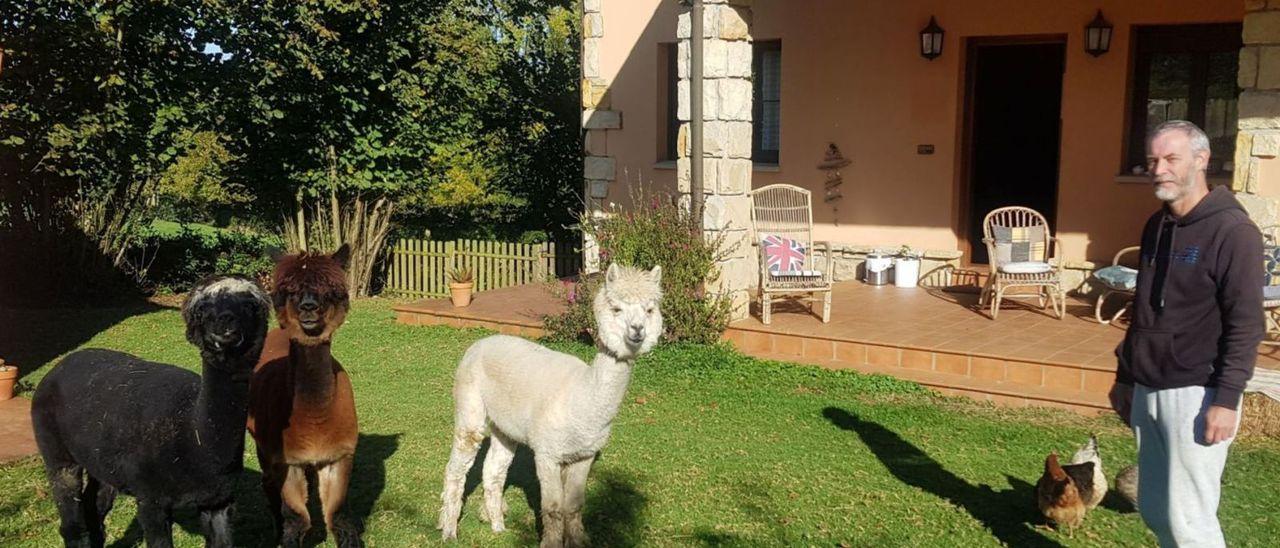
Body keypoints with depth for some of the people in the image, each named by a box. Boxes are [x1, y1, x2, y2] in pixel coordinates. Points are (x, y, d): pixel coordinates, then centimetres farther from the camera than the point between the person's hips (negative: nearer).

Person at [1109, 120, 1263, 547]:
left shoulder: (1232, 231, -12)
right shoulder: (1156, 226, 11)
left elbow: (1245, 325, -15)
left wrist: (1226, 399, -19)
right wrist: (1125, 375, 20)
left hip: (1195, 393, -8)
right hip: (1148, 391, 8)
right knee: (1154, 510, 14)